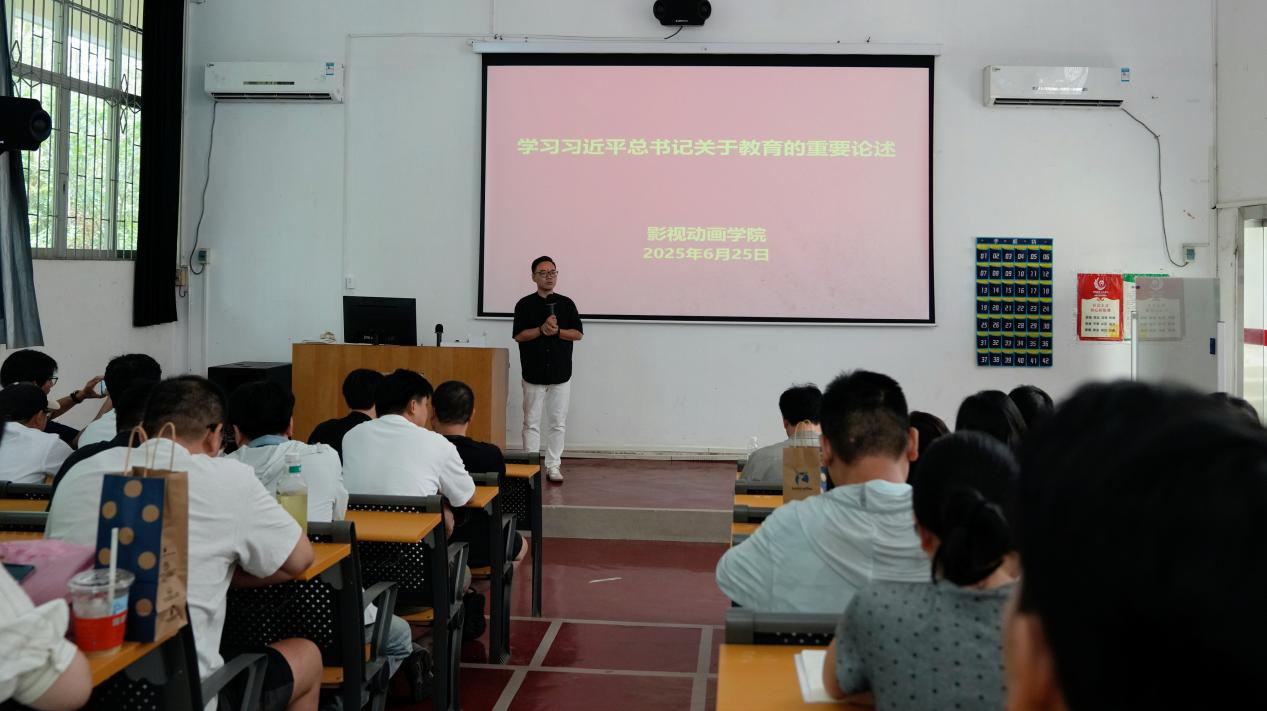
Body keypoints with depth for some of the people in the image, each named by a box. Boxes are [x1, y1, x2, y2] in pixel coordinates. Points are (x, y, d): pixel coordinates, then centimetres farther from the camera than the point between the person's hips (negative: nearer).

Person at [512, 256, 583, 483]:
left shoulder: (566, 304, 6)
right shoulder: (525, 305, 1)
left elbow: (578, 334, 2)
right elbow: (519, 335, -6)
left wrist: (557, 331, -14)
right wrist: (541, 330, -20)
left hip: (561, 373, 2)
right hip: (534, 372, -2)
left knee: (557, 422, 4)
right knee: (531, 422, 2)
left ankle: (553, 466, 11)